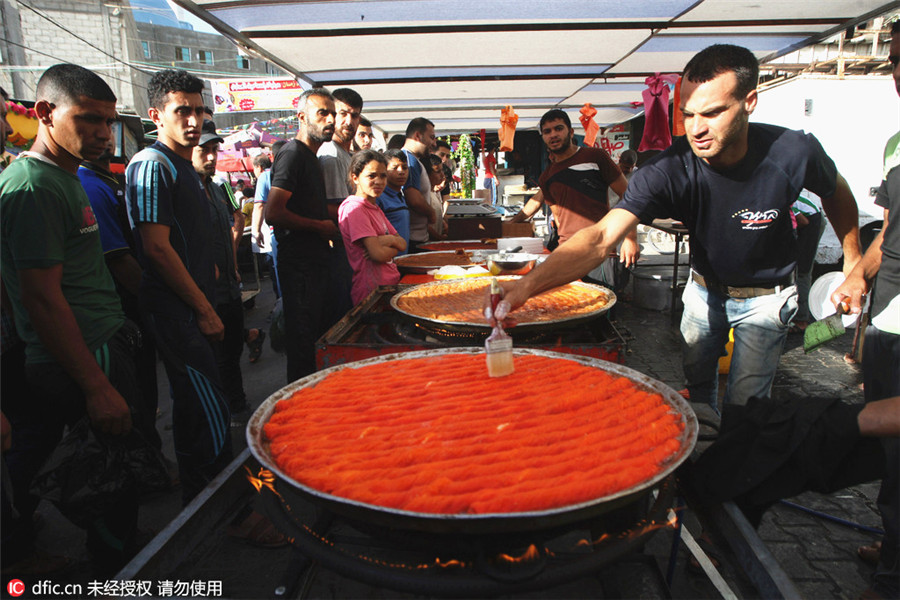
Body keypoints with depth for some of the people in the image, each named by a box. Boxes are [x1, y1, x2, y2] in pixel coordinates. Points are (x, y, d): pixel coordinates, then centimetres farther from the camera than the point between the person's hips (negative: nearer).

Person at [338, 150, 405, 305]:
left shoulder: (375, 208, 17)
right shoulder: (354, 208, -13)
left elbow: (403, 244, 11)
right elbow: (378, 254, -21)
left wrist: (391, 240, -11)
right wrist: (394, 248, 0)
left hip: (391, 283, 9)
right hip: (373, 291, -9)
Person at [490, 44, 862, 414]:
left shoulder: (793, 153, -27)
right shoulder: (668, 170, -30)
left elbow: (837, 192, -1)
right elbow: (601, 237, -41)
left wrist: (854, 262, 3)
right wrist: (529, 284, -56)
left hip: (765, 296, -1)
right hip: (704, 289, 2)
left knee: (743, 404, 1)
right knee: (696, 386, 16)